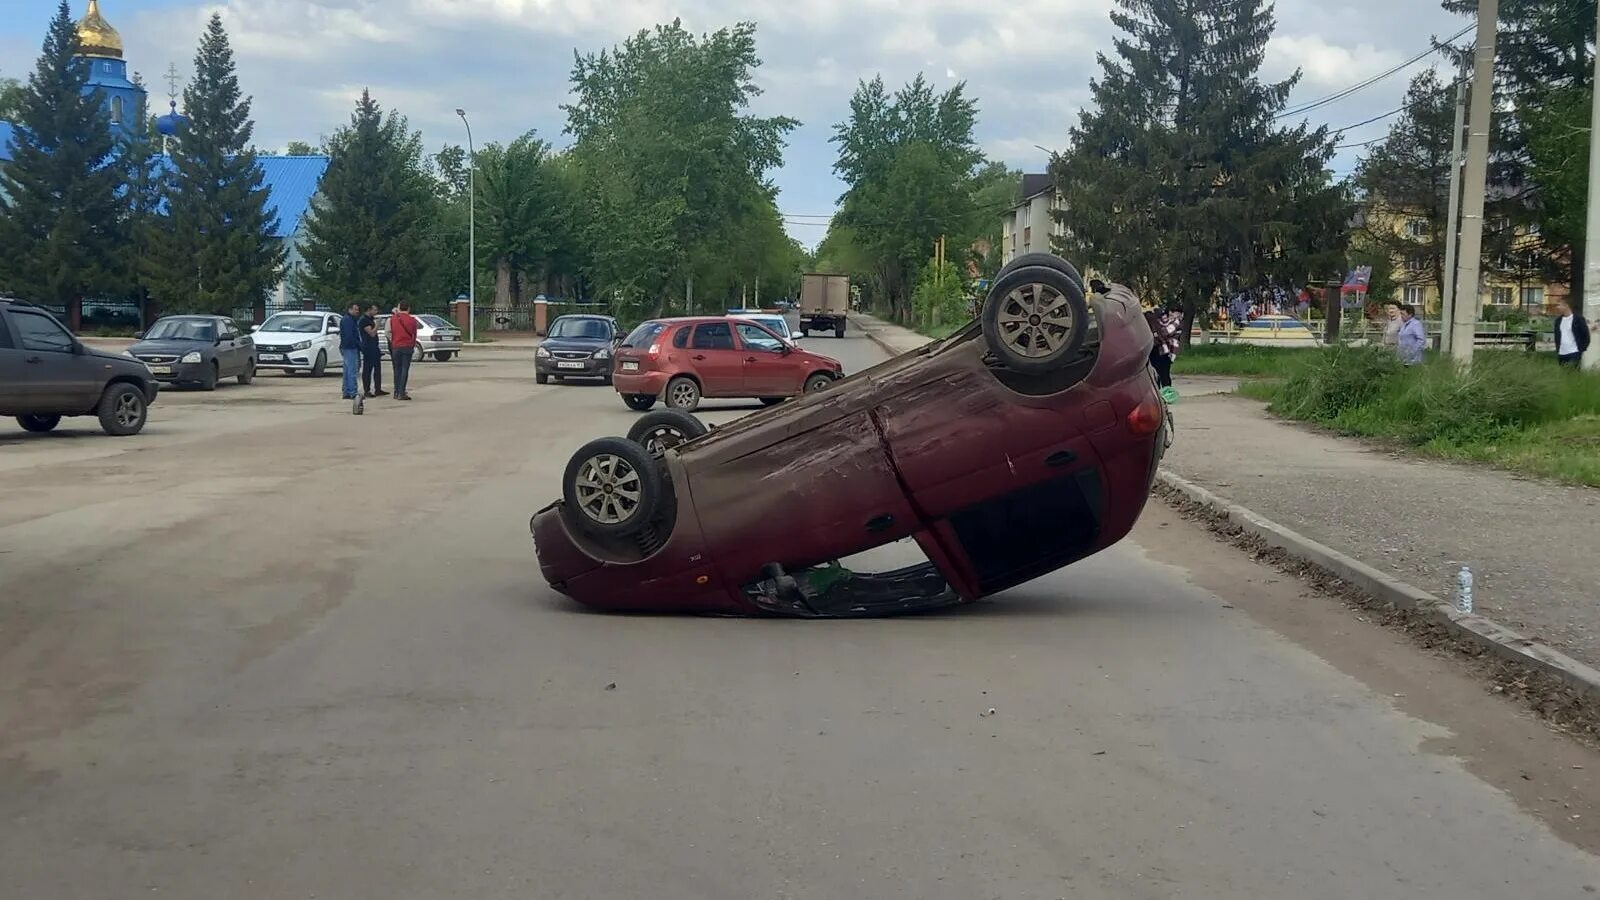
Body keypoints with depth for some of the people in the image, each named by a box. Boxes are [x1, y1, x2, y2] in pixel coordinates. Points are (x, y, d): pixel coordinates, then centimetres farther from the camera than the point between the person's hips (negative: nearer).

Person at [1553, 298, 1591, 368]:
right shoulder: (1558, 320, 11)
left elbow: (1586, 335, -4)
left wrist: (1582, 350, -6)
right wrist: (1557, 349, 12)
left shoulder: (1578, 319, -5)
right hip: (1561, 354, 6)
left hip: (1574, 354, -6)